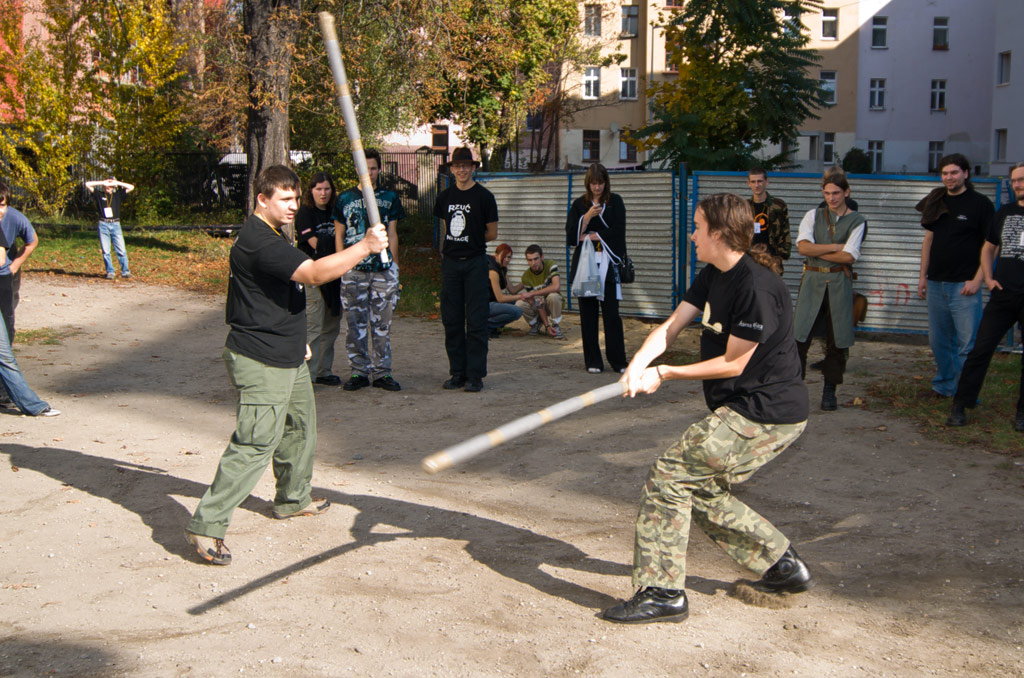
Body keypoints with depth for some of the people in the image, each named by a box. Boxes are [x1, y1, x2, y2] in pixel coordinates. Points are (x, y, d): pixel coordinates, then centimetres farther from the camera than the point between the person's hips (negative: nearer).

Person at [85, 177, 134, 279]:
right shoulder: (99, 195, 12)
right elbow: (87, 184, 11)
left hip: (116, 225, 0)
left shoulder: (118, 195, 14)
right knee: (105, 251, -1)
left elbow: (131, 187, 13)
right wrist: (102, 182, 8)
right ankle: (110, 272, 5)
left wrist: (117, 183, 9)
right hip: (103, 225, 0)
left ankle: (125, 271, -1)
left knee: (121, 250, -6)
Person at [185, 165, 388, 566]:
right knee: (256, 443, -13)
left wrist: (294, 338, 28)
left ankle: (292, 499, 40)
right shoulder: (257, 241, -20)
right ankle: (207, 525, -11)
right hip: (259, 363, -11)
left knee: (299, 428, 22)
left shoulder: (271, 237, 16)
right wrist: (365, 247, -28)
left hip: (287, 357, 11)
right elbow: (313, 273, -30)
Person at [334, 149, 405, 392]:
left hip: (383, 269, 0)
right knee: (356, 323, 2)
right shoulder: (345, 199, 8)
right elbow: (339, 235, 10)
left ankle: (381, 372, 10)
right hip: (354, 271, 0)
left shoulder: (389, 198, 10)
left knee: (382, 323, 3)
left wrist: (394, 265, 6)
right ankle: (359, 371, 10)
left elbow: (392, 234, 12)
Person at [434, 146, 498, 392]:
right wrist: (448, 247, 10)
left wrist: (469, 241, 2)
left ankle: (475, 375, 0)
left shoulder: (484, 196, -2)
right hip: (450, 262, 5)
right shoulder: (446, 197, 12)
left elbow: (492, 234, 0)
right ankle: (457, 372, 14)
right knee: (451, 320, 6)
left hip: (475, 263, -5)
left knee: (476, 320, -4)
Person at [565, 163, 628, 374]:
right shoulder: (579, 204, 9)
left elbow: (617, 232, -4)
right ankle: (593, 362, 9)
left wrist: (589, 236, -5)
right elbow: (571, 235, 1)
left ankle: (618, 360, 1)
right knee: (588, 315, 1)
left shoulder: (615, 202, 6)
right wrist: (587, 216, -12)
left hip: (607, 264, -1)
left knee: (611, 314, -6)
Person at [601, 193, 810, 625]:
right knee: (702, 491, 16)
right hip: (745, 410, 10)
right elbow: (672, 324, 1)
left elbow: (733, 363, -18)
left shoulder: (756, 286, -21)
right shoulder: (713, 276, 9)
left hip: (765, 414, -10)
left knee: (669, 476, -12)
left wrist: (665, 374, -12)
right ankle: (783, 565, 25)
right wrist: (639, 363, -19)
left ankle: (662, 593, -7)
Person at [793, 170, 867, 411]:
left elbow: (849, 256, -10)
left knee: (837, 339, 2)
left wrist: (816, 251, -5)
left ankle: (829, 391, 13)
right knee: (801, 335, -6)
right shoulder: (813, 216, 10)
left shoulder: (856, 222, 4)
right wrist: (835, 247, -9)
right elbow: (803, 246, -6)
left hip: (839, 282, -1)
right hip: (812, 280, 1)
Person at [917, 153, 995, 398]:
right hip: (936, 283, 5)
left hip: (964, 285, -5)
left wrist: (977, 280, -11)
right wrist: (923, 276, 13)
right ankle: (943, 386, 22)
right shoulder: (937, 202, 12)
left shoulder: (980, 204, -3)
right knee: (938, 340, 10)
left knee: (968, 343, -7)